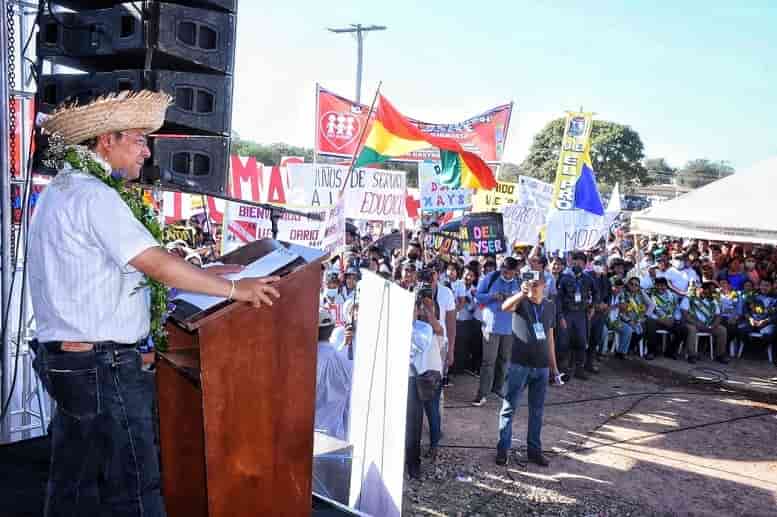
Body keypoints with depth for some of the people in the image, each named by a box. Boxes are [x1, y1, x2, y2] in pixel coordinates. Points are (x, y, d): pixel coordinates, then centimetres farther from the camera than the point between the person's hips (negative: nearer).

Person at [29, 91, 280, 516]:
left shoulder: (58, 190, 14)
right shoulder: (93, 195, -17)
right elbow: (157, 264, -22)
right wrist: (235, 288, -14)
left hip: (64, 355, 10)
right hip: (102, 366, -10)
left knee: (73, 482, 19)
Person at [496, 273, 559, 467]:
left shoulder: (550, 306, 8)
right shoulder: (521, 302, -6)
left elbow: (550, 336, 15)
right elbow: (505, 307, -30)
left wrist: (553, 364, 15)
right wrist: (521, 294, -48)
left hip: (542, 366, 4)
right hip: (520, 364, -4)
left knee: (537, 410, 12)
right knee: (509, 407, 2)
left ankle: (534, 449, 23)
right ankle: (503, 449, 11)